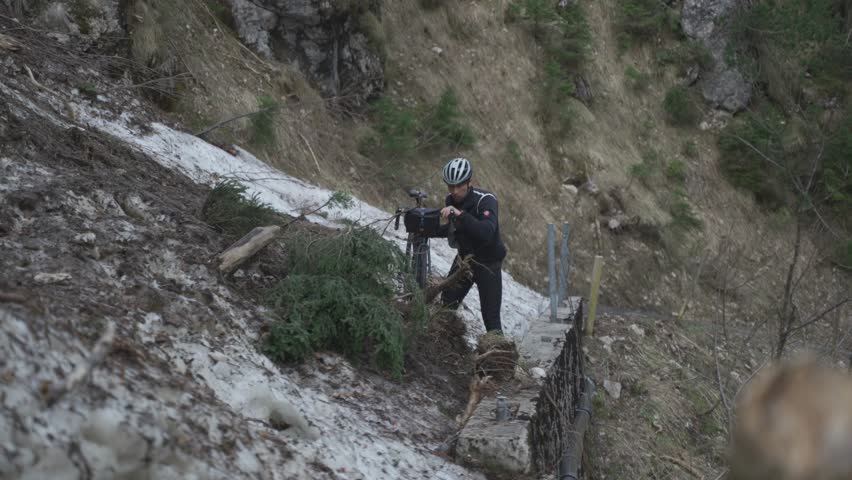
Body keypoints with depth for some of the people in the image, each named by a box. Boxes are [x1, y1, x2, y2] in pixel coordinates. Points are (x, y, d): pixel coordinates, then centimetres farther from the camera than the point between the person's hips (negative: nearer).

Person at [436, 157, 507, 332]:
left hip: (488, 263, -5)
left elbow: (486, 232, -40)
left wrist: (460, 214, -49)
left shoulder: (486, 200, -23)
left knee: (491, 317, -7)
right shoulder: (451, 201, -3)